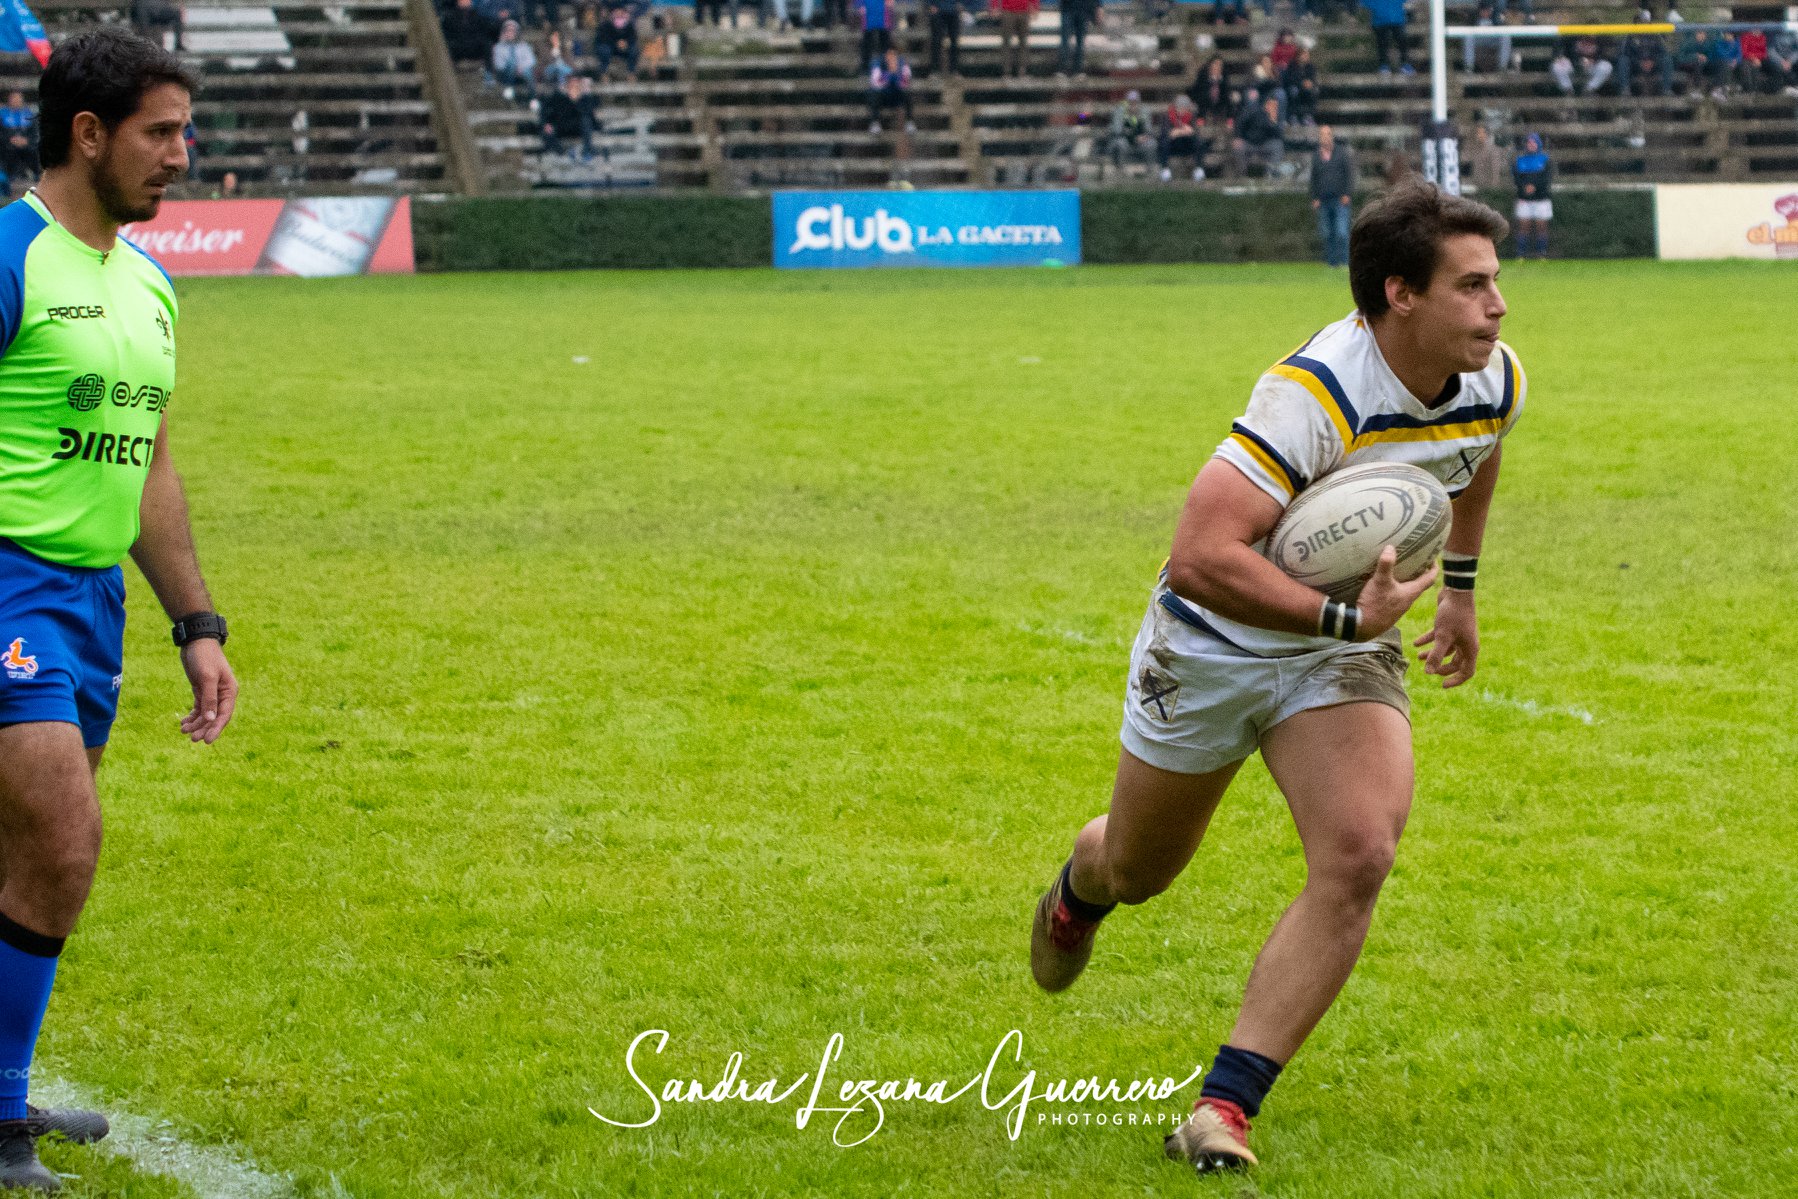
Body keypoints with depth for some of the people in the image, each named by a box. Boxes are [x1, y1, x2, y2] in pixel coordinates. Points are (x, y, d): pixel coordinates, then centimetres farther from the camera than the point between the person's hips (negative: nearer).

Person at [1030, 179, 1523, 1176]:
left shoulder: (1495, 383, -11)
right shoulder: (1316, 395, -34)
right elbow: (1199, 558, -40)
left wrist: (1460, 586, 23)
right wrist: (1346, 617, -38)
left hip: (1344, 651, 4)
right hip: (1213, 646, -4)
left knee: (1358, 858, -21)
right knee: (1137, 872, 17)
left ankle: (1225, 1105, -15)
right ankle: (1079, 889, 58)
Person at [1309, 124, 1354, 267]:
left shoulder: (1342, 152, 5)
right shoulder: (1315, 156, 13)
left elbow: (1349, 174, 3)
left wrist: (1347, 194, -6)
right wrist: (1314, 198, 8)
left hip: (1340, 200, -3)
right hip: (1323, 201, 3)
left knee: (1341, 233, -12)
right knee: (1327, 235, 3)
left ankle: (1344, 262, -10)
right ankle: (1331, 262, 8)